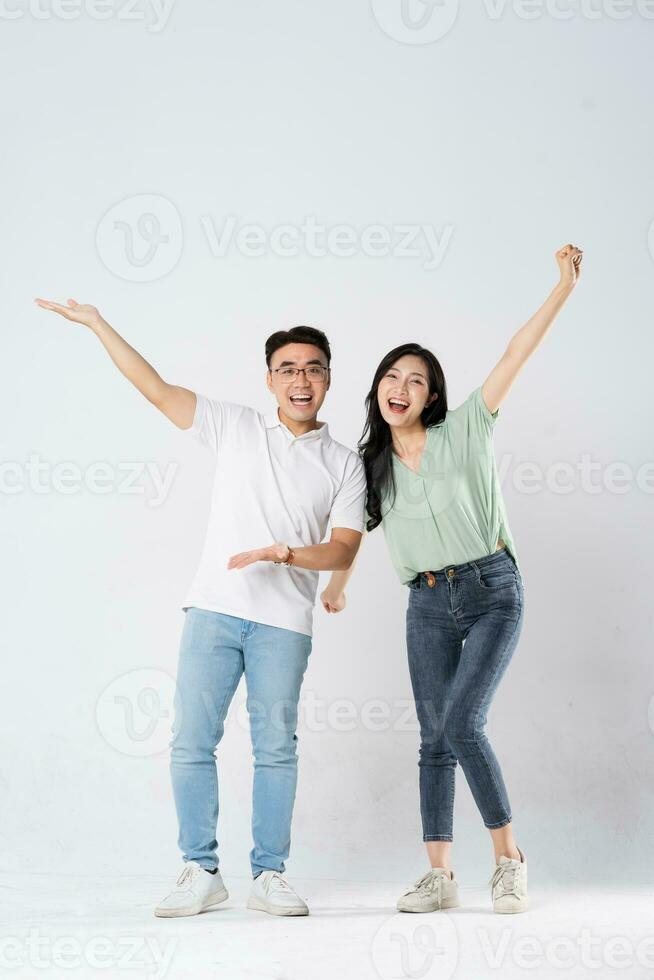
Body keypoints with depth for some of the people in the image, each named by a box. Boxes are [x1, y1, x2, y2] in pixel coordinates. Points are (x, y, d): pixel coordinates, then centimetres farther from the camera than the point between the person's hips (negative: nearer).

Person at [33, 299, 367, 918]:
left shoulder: (345, 464, 8)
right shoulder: (235, 427, 9)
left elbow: (345, 548, 0)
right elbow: (156, 390, 6)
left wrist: (288, 554, -19)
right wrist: (97, 324, 2)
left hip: (284, 623, -1)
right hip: (213, 610, 1)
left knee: (276, 748, 2)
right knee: (192, 741, -2)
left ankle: (269, 875, 12)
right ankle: (201, 872, 7)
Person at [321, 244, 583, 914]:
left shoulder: (462, 432, -3)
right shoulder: (370, 464, 7)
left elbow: (515, 356, -10)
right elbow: (352, 526, 23)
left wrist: (564, 287, -16)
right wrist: (337, 579, 18)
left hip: (492, 590, -4)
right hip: (427, 605, 4)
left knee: (461, 721, -16)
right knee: (434, 738, 2)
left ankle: (508, 859, -3)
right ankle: (439, 876, 7)